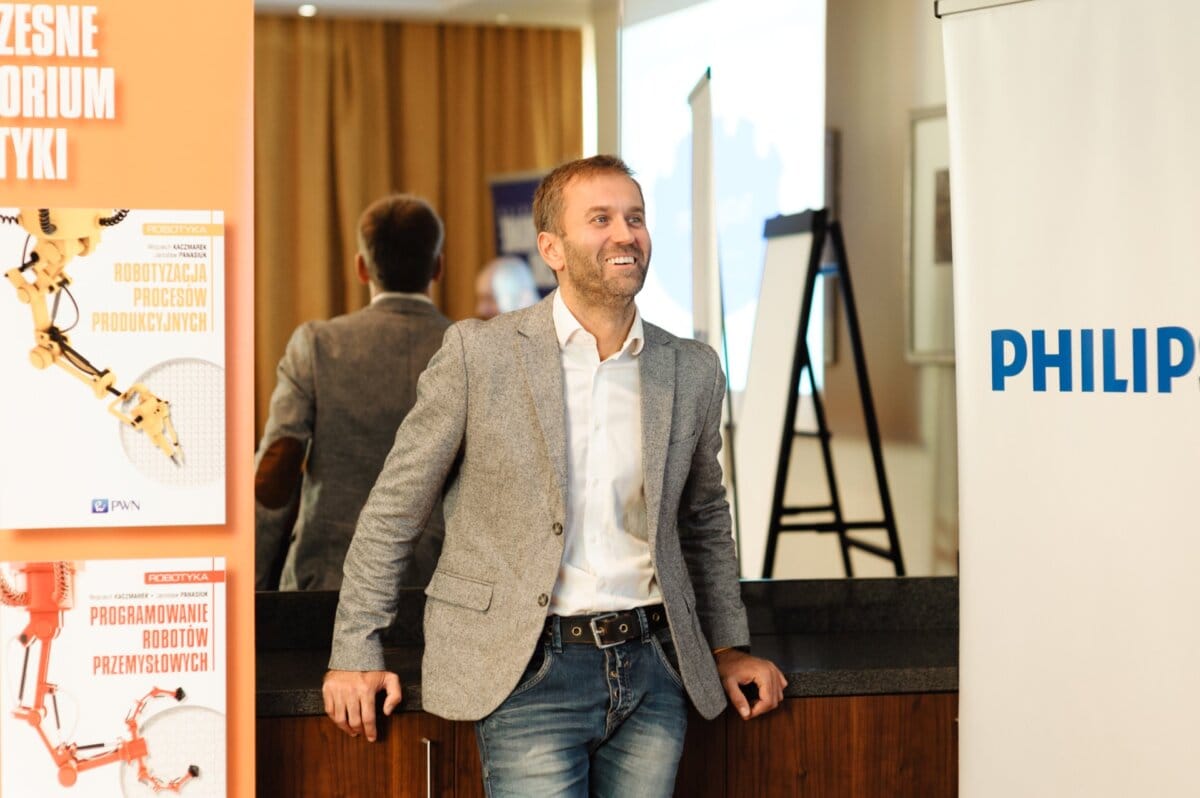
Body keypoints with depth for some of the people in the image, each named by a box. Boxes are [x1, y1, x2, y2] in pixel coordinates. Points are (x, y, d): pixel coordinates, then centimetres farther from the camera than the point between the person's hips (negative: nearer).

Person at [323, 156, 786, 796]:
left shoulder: (694, 370, 7)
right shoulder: (479, 352, -4)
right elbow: (393, 512, 2)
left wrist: (727, 646, 19)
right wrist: (356, 653, 1)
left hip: (651, 671, 4)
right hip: (529, 672, -4)